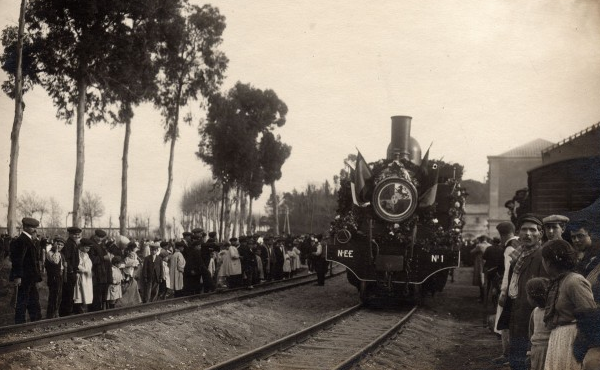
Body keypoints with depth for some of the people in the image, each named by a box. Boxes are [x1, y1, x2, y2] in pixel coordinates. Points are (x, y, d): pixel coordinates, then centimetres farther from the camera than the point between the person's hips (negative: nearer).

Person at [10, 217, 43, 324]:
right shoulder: (22, 241, -17)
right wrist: (18, 277, -26)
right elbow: (18, 260, -23)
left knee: (34, 302, 15)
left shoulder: (28, 240, 14)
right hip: (24, 279, -10)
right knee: (22, 303, -2)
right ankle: (20, 323, 4)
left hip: (30, 278, 10)